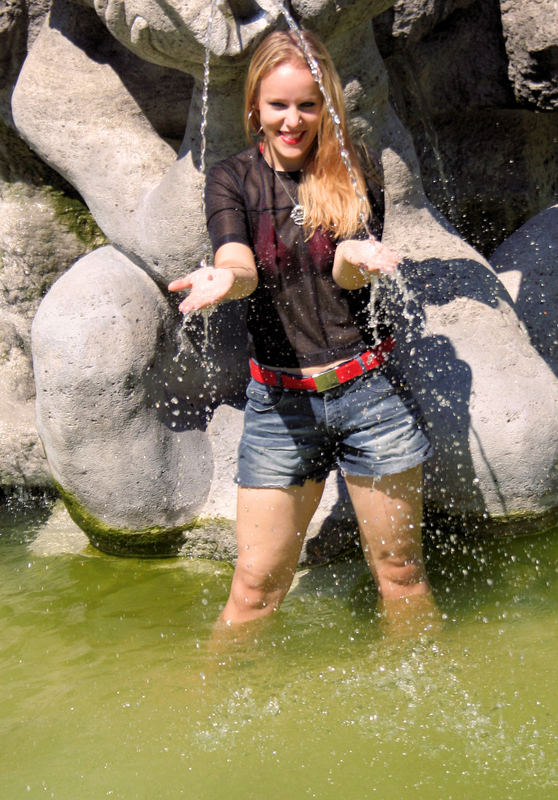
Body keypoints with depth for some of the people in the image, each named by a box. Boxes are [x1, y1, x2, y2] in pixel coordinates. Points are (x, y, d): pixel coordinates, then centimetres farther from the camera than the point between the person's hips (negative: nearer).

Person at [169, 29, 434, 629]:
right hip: (280, 400, 0)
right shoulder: (233, 179, 4)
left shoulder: (353, 176, 5)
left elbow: (346, 275, -11)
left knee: (400, 573, 10)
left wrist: (358, 257, -35)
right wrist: (223, 279, -40)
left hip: (369, 392, 1)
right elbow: (241, 267, -15)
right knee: (256, 585, 3)